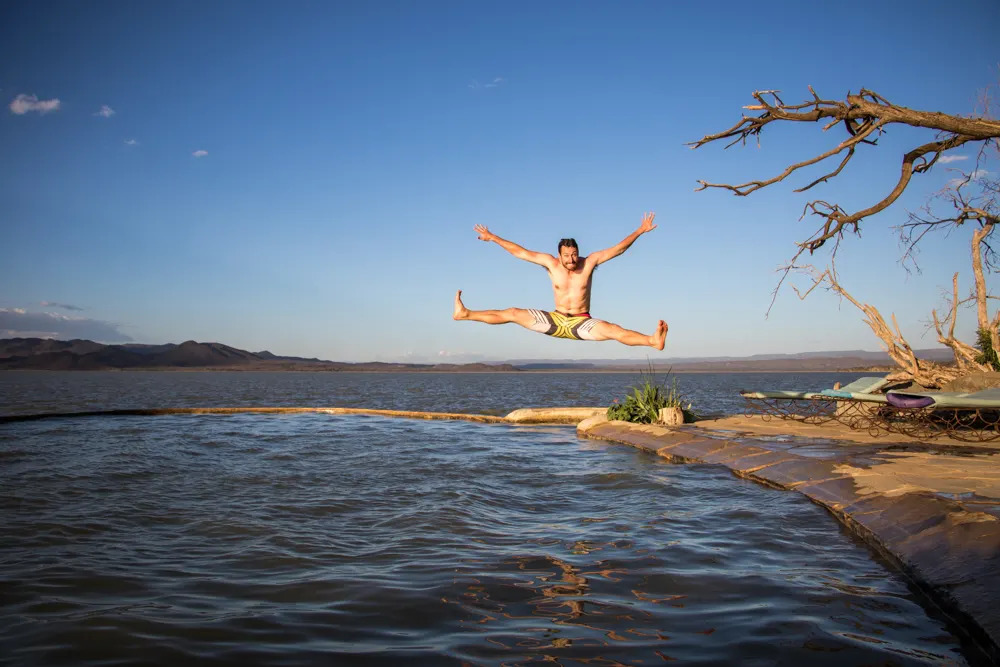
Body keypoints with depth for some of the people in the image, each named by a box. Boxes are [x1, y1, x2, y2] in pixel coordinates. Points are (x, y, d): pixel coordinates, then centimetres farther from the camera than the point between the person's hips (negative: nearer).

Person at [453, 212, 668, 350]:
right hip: (555, 321, 3)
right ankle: (465, 314, 4)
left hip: (582, 323, -2)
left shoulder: (589, 262, -6)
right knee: (513, 314, -1)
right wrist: (493, 237, 1)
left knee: (614, 330, -30)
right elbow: (520, 252, 0)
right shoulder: (551, 263, -3)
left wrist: (640, 231, -14)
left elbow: (617, 249, -8)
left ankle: (653, 341, -44)